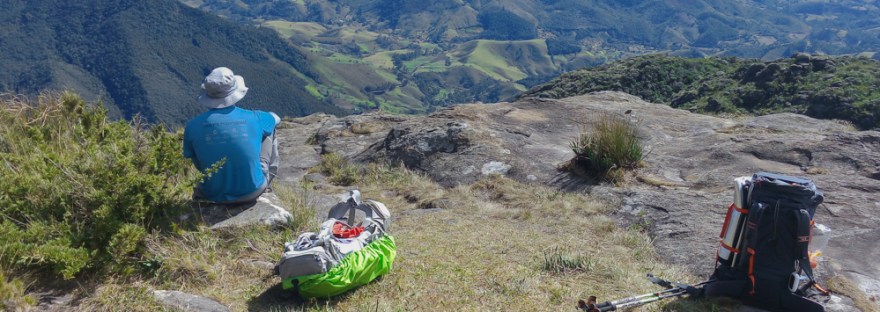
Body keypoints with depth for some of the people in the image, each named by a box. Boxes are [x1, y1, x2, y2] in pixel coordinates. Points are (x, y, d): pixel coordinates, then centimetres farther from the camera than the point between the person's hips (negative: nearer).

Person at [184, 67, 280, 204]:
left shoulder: (193, 126, -13)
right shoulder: (254, 118, -13)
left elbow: (198, 164, 1)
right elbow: (276, 118, 12)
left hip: (215, 196, 2)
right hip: (252, 192, -2)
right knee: (269, 132, 18)